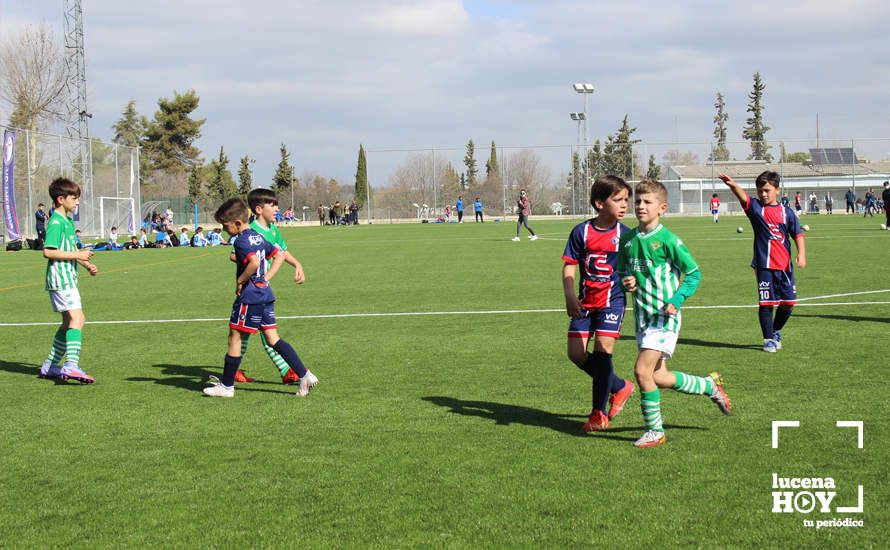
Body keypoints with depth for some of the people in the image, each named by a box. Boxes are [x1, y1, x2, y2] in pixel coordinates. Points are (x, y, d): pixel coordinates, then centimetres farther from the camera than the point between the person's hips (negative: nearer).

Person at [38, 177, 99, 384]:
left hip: (69, 279, 11)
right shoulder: (56, 222, -14)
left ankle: (50, 366, 24)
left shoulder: (67, 222, 18)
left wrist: (87, 264, 16)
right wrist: (77, 255, -19)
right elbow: (48, 252, -22)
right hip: (60, 279, -11)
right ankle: (71, 365, -33)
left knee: (69, 322, 16)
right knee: (76, 319, -21)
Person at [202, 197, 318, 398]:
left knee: (234, 337, 2)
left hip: (249, 297, -9)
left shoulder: (242, 241, -15)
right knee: (272, 338, 8)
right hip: (265, 294, 9)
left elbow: (254, 262, -31)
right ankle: (305, 375, 1)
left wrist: (240, 280, -18)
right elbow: (279, 255, 21)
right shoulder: (258, 237, 13)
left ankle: (226, 386, 10)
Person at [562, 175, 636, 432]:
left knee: (602, 351, -11)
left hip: (612, 300, -2)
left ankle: (599, 413, 2)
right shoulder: (582, 232, -3)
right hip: (585, 302, 3)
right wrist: (570, 297, -13)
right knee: (576, 354, 0)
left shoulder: (625, 234, -3)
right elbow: (569, 266, -1)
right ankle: (619, 387, 22)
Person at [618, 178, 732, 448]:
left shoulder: (668, 239, -11)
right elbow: (621, 272, 20)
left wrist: (676, 300, -16)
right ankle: (709, 385, 34)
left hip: (665, 316, -7)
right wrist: (625, 281, -3)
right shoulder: (627, 239, 7)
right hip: (642, 316, 7)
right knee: (658, 377, 11)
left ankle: (654, 431, -3)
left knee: (642, 370, -17)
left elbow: (694, 273, -5)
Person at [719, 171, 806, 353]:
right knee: (766, 303, -2)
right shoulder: (756, 207, 0)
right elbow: (743, 197, -20)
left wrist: (801, 255, -6)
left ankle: (776, 331, 30)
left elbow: (798, 234, 8)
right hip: (764, 265, -2)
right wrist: (733, 186, -41)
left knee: (789, 302, 7)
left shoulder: (786, 212, 5)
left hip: (784, 265, 2)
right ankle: (769, 339, 9)